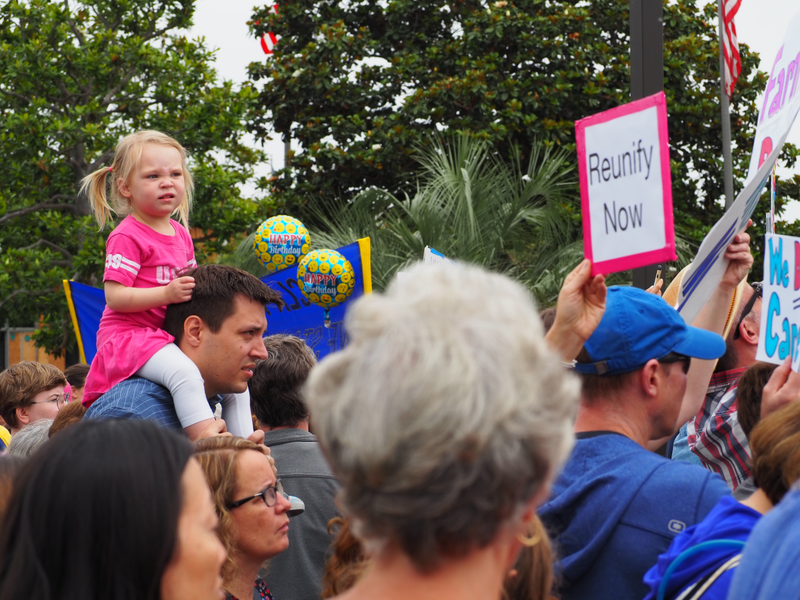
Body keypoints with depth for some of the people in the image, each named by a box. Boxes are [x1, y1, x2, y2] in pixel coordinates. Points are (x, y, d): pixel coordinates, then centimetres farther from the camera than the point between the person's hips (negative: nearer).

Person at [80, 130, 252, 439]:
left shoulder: (180, 233, 15)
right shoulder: (127, 237, -12)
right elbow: (114, 296, -18)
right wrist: (166, 294, -28)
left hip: (169, 335, 9)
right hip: (129, 332, -9)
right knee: (185, 374, -34)